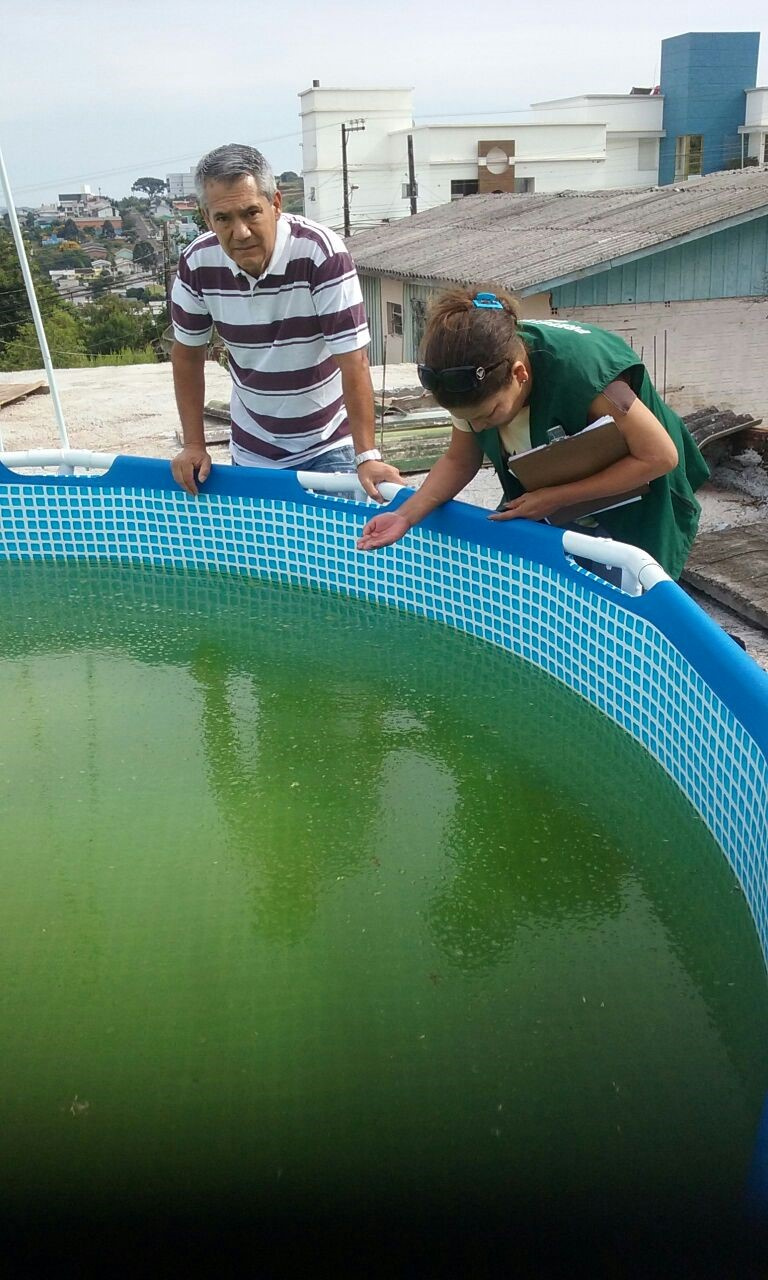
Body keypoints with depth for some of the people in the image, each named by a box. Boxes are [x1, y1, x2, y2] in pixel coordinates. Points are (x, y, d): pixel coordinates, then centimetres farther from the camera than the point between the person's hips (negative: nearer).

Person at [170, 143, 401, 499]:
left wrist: (367, 456, -29)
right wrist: (194, 445, -1)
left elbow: (353, 361, -25)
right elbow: (187, 353, 2)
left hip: (328, 446, -3)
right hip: (251, 451, 4)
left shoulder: (322, 253, -24)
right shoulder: (196, 264, -12)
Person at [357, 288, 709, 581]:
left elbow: (660, 456, -30)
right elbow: (459, 461, -4)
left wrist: (558, 497, -31)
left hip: (634, 517, -5)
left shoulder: (578, 369, -38)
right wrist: (406, 515, -20)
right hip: (543, 509, 5)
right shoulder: (476, 381, -20)